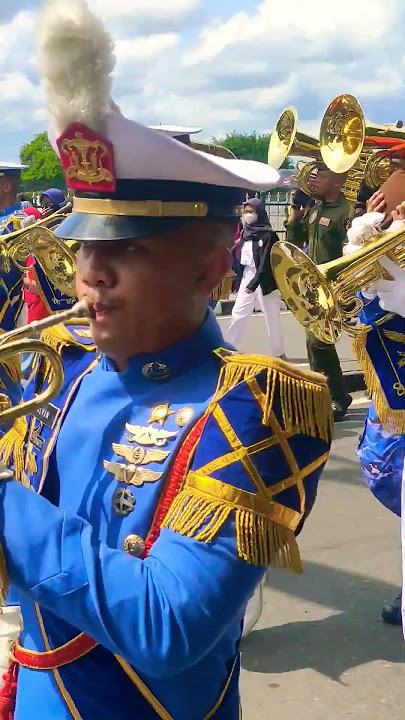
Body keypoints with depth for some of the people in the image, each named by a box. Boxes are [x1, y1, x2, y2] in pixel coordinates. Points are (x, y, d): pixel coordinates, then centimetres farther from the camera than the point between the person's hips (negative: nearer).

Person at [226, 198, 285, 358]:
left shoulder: (268, 234, -11)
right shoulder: (245, 233, 8)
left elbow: (266, 262, -17)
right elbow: (240, 257, 12)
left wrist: (255, 282, -24)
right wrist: (237, 278, 9)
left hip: (264, 280, -6)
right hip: (246, 277, 6)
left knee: (271, 317, 4)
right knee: (238, 313, 6)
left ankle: (277, 353, 14)